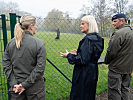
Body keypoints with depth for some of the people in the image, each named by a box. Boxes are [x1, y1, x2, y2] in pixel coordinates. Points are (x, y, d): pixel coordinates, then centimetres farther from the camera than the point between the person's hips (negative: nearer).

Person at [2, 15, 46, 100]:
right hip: (35, 88, -4)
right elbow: (40, 68, -18)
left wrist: (13, 83, -3)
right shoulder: (39, 43, -14)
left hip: (16, 86, 4)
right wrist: (25, 84, -12)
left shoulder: (11, 43, -1)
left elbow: (6, 65, -2)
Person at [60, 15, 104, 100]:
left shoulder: (89, 39, -22)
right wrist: (78, 53, 14)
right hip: (92, 73, 10)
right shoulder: (96, 38, 7)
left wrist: (69, 55, -12)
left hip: (84, 75, -9)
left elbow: (83, 60, -24)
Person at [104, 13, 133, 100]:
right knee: (125, 90, 18)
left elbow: (111, 51, -19)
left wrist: (106, 61, -1)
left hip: (117, 68, -9)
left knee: (114, 92, 1)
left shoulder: (119, 33, -19)